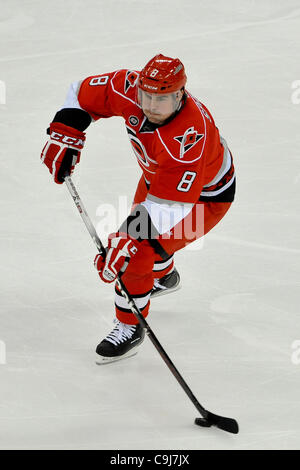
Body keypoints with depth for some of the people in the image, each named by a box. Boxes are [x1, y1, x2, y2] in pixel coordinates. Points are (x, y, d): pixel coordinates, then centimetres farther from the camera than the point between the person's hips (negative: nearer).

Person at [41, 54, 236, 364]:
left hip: (204, 196, -8)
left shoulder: (188, 135, -44)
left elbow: (169, 204, -45)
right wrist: (64, 136, -18)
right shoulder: (129, 88, -26)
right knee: (137, 236, 28)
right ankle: (164, 278, 61)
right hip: (157, 176, 8)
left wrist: (128, 244, -49)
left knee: (135, 256, -16)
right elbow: (82, 94, -8)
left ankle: (130, 329, 6)